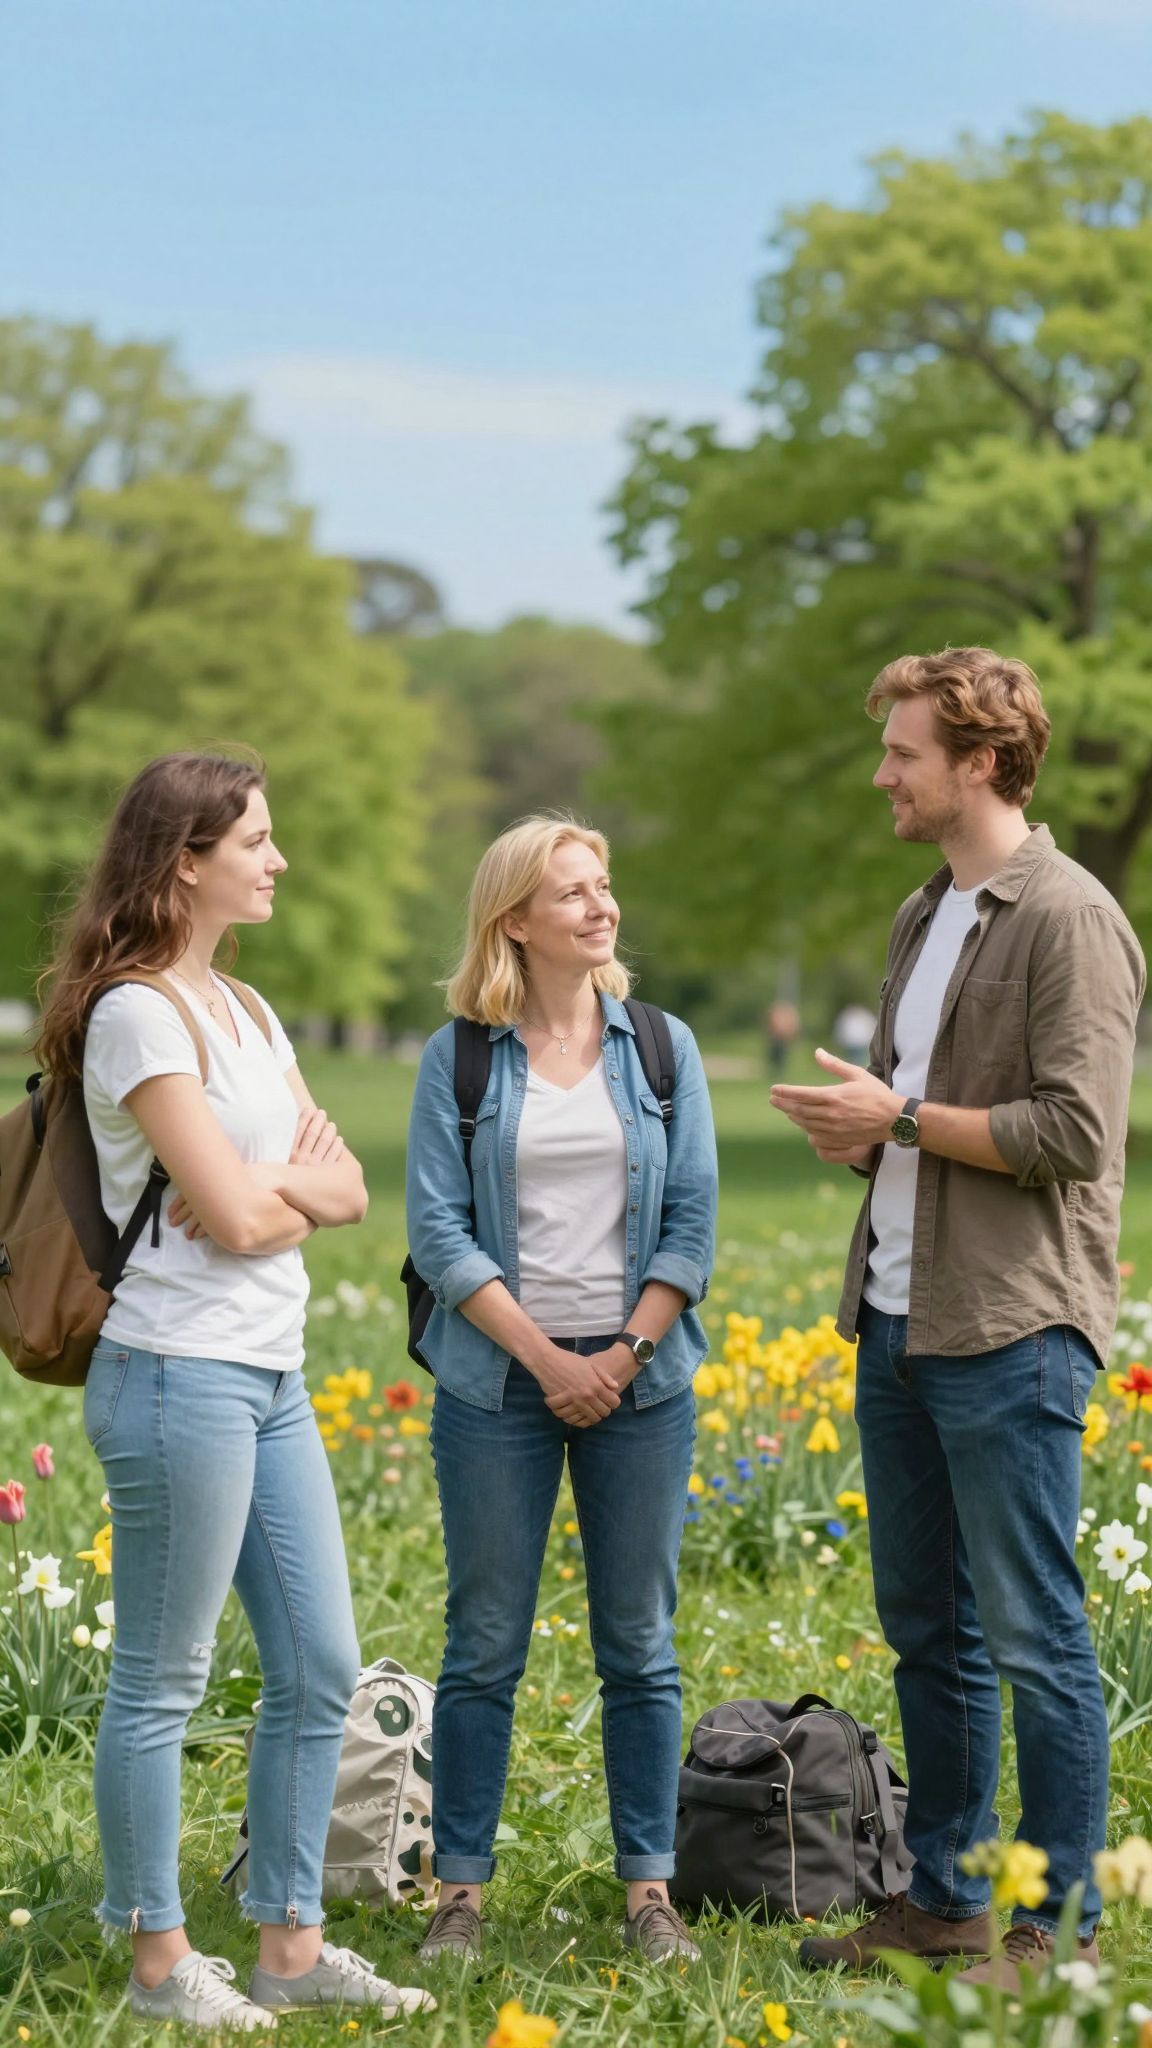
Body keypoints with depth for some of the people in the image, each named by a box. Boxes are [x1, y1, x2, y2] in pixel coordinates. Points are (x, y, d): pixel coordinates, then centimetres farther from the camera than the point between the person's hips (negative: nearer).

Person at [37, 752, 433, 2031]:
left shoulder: (243, 1010, 15)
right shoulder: (137, 1014, -12)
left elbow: (346, 1188, 10)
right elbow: (234, 1219, -17)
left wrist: (279, 1185, -10)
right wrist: (293, 1180, 3)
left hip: (273, 1377, 9)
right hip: (182, 1375, -9)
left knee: (320, 1668, 11)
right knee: (162, 1681, 1)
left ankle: (292, 1946, 20)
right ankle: (160, 1962, 11)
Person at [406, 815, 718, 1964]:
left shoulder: (662, 1048, 6)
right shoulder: (458, 1060, 1)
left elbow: (693, 1223, 3)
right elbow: (437, 1231, -5)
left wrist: (625, 1356, -8)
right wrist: (548, 1357, -12)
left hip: (641, 1380, 2)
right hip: (500, 1382, -1)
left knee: (640, 1645, 6)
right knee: (484, 1646, 3)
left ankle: (649, 1890, 14)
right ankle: (460, 1890, 12)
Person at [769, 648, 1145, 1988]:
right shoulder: (921, 918, 17)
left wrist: (901, 1119, -13)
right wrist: (856, 1126, 5)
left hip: (1011, 1331, -9)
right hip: (899, 1317, 9)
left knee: (1032, 1638, -3)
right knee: (925, 1629, 14)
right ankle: (944, 1897, 24)